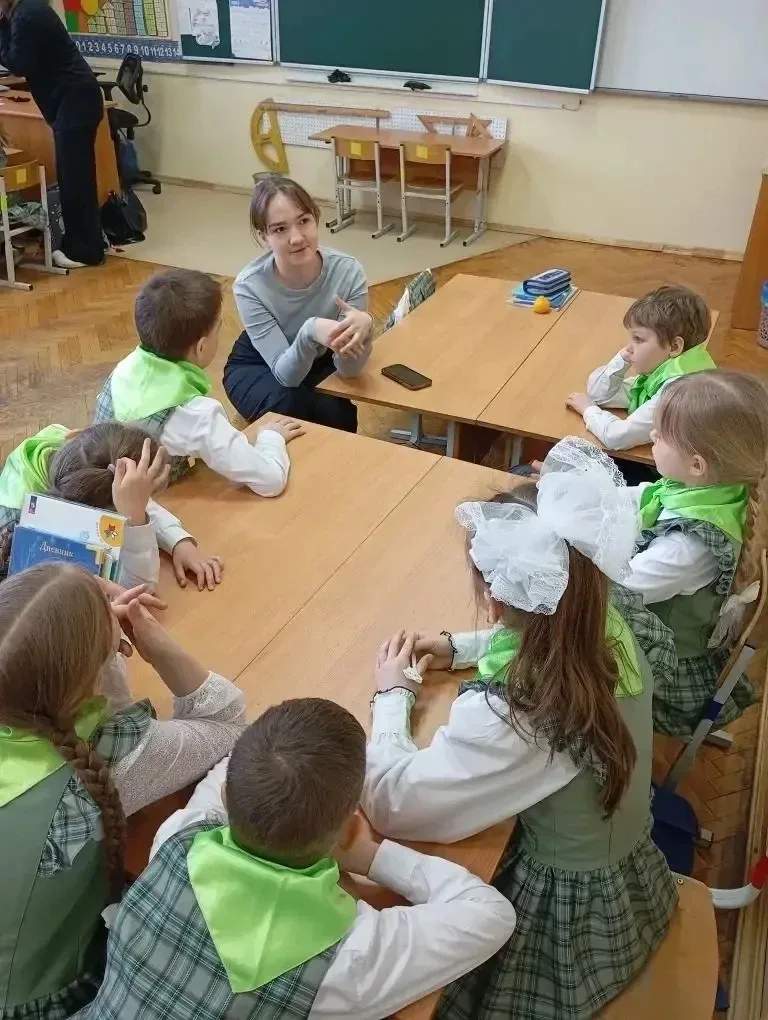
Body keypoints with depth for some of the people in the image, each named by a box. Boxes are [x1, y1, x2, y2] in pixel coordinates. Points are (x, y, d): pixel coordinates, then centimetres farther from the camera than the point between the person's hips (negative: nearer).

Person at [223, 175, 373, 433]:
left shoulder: (348, 271, -29)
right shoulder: (250, 286, -32)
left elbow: (348, 370, -28)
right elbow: (286, 374, -32)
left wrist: (361, 328, -50)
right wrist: (309, 333, -53)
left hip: (319, 363, 2)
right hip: (257, 367, -1)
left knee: (338, 415, -28)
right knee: (290, 408, -33)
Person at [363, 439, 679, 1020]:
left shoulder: (507, 717, -39)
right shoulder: (615, 634, -16)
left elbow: (389, 803, -31)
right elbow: (552, 643, 8)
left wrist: (392, 696, -15)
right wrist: (460, 648, -2)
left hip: (567, 912, -6)